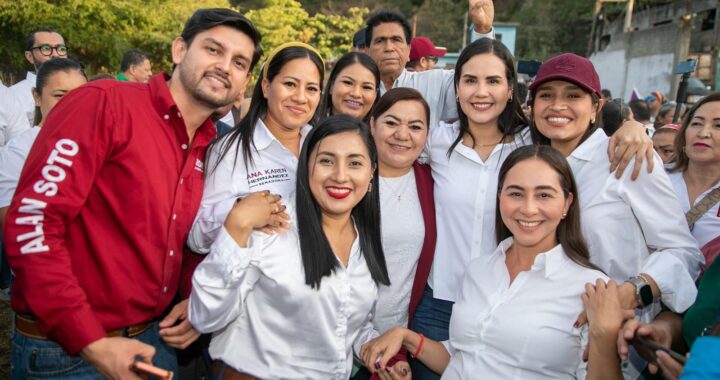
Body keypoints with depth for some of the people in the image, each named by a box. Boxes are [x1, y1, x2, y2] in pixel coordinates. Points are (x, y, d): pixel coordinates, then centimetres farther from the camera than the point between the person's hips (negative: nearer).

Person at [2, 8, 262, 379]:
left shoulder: (210, 150, 5)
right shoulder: (104, 103, -15)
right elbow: (31, 220, -20)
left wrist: (196, 299, -1)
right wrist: (90, 342, -22)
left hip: (156, 338, 7)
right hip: (66, 348, -6)